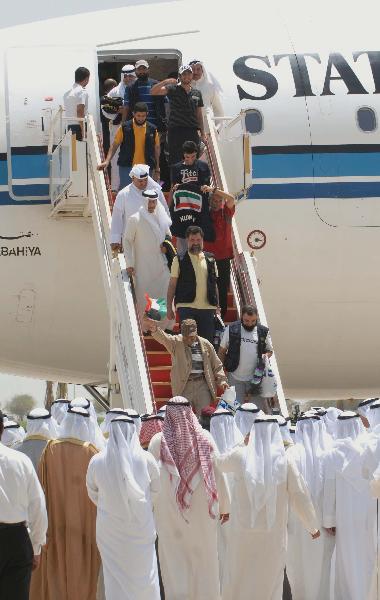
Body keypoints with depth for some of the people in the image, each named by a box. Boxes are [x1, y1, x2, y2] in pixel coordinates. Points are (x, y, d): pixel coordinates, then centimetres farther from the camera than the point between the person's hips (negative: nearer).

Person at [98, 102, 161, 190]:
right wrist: (107, 161, -10)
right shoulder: (124, 128, -1)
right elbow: (114, 145, 2)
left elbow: (157, 149, 12)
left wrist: (157, 169, 12)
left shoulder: (152, 130, 4)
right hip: (126, 168, -2)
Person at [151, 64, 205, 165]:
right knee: (175, 161, -6)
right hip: (176, 131, -4)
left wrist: (203, 134, 15)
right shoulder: (173, 90, 2)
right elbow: (153, 92, -11)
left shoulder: (197, 93, 15)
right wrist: (166, 82, -24)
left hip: (192, 132, 4)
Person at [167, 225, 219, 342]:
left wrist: (217, 306, 13)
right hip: (186, 307, -3)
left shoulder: (210, 260, 13)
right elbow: (172, 285, 4)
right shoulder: (179, 260, 3)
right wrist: (169, 308, -2)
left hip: (207, 308, 3)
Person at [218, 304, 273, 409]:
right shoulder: (231, 330, -3)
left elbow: (270, 350, 14)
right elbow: (221, 351, 3)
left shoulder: (263, 332, 1)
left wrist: (265, 356, -10)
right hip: (235, 378, -1)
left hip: (256, 377, 1)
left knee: (261, 407, 2)